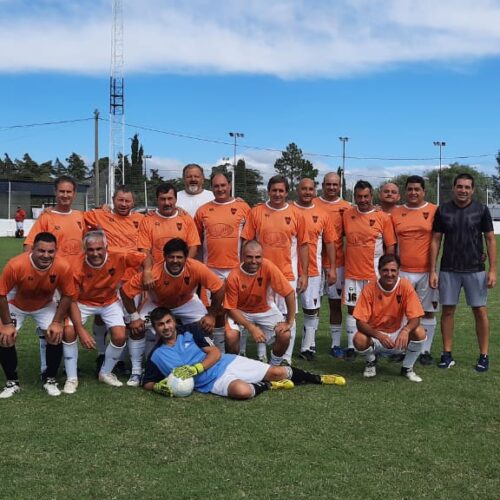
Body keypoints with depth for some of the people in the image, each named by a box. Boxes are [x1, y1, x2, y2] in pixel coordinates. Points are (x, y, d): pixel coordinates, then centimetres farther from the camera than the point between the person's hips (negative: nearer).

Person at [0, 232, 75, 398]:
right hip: (16, 305, -1)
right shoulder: (15, 265, -37)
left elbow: (67, 295, -15)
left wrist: (57, 322, -17)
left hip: (46, 305, 1)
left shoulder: (63, 267, -32)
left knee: (56, 336, -14)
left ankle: (50, 380, 8)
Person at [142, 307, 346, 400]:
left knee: (278, 372, -4)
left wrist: (194, 368, -20)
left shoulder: (191, 330, 2)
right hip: (213, 383, -2)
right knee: (243, 391, -36)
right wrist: (159, 387, -16)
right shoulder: (156, 356, 2)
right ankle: (268, 385, -2)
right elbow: (147, 383, 9)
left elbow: (215, 353, -3)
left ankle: (317, 378, 22)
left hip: (228, 363, 2)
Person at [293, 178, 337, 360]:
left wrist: (332, 268, 2)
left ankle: (308, 347, 17)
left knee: (312, 310, 6)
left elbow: (330, 243, 7)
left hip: (313, 270, 2)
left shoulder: (322, 215, 4)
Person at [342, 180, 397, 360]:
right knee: (352, 310, 7)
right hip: (352, 272, 3)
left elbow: (390, 246, -2)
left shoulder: (383, 217, -4)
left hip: (374, 273, -2)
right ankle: (351, 347, 14)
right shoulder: (347, 215, 4)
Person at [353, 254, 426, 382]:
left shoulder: (405, 286, -15)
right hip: (375, 334, -1)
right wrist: (379, 336, -37)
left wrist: (406, 330, -40)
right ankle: (371, 361, 6)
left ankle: (407, 367, 2)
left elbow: (415, 318, -17)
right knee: (359, 340, -32)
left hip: (398, 334, 1)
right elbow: (360, 322, -20)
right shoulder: (369, 289, -17)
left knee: (419, 333, -27)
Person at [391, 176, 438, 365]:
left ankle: (425, 350, 16)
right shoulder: (396, 213, 6)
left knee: (428, 312, 6)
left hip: (427, 271, -2)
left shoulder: (434, 211, -1)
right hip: (403, 271, 2)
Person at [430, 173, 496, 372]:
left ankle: (484, 355, 10)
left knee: (480, 311, 1)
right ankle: (447, 354, 13)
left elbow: (490, 240, 1)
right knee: (447, 310, 4)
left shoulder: (481, 210, -1)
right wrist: (432, 270, -1)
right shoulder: (443, 210, 2)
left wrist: (492, 270, -5)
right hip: (449, 270, 1)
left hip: (475, 270, -1)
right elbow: (436, 240, 4)